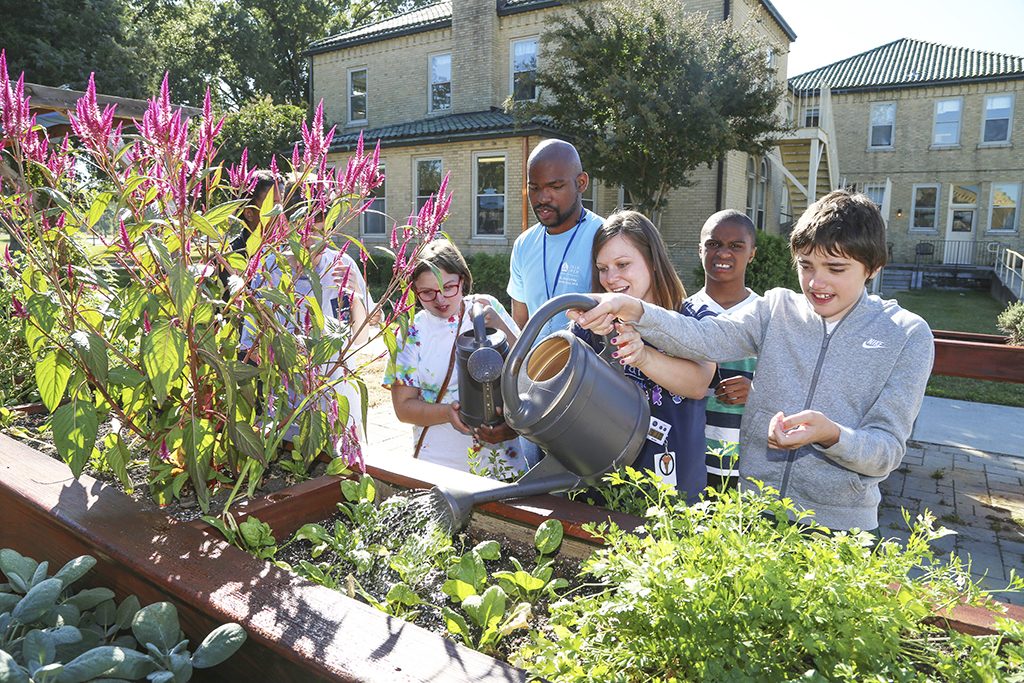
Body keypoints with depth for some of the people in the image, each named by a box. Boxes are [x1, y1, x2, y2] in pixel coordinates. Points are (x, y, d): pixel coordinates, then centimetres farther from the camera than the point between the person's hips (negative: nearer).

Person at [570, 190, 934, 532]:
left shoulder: (907, 335, -5)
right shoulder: (777, 309, -1)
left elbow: (888, 451, -10)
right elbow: (703, 339, -19)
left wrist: (832, 435, -31)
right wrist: (633, 310, -36)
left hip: (838, 526, -1)